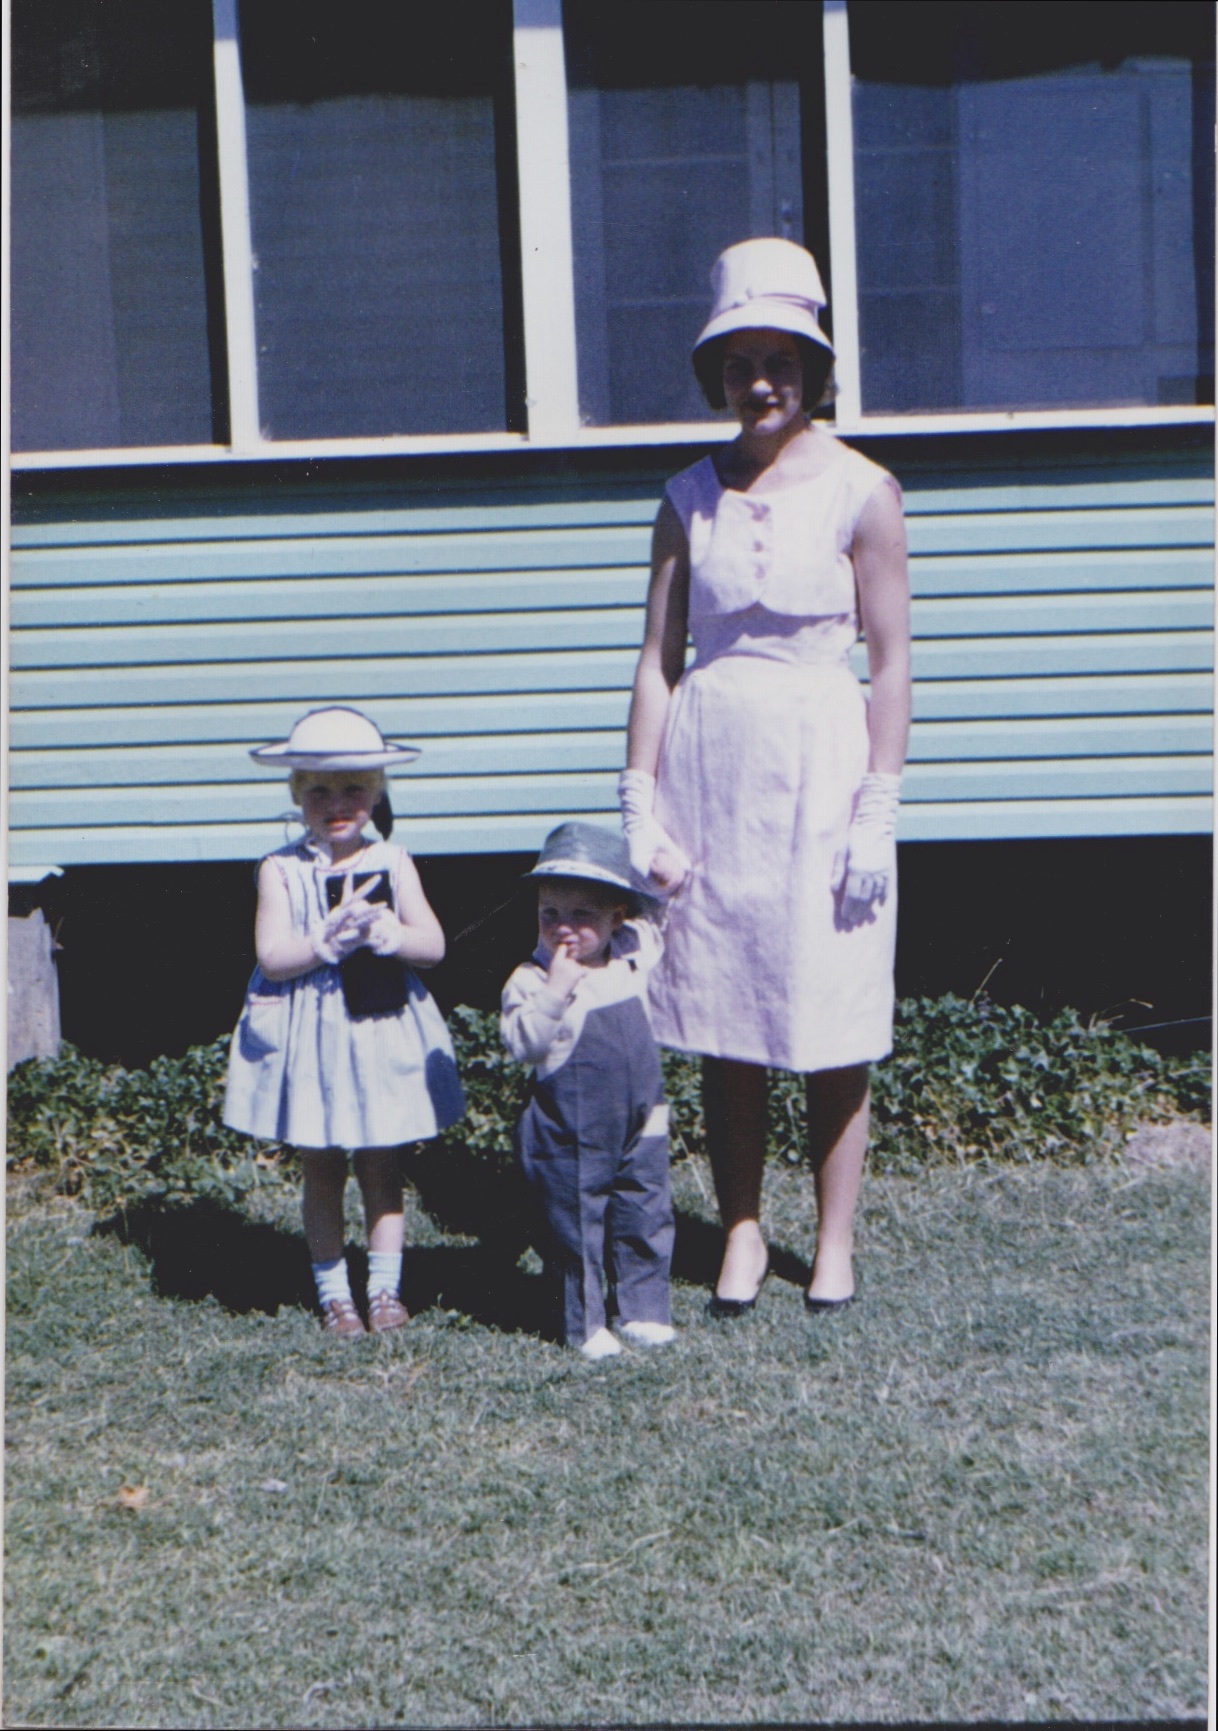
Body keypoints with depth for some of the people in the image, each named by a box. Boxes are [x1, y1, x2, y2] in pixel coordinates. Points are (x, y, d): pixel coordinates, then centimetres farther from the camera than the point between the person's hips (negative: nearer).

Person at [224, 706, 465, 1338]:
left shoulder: (393, 863, 2)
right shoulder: (281, 870, -4)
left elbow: (434, 944, -2)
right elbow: (272, 956, -11)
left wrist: (391, 935, -22)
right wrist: (326, 943, -27)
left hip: (384, 1035, 2)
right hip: (310, 1039, -2)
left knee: (382, 1168, 10)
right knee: (322, 1171, 9)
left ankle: (385, 1287, 23)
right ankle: (333, 1293, 21)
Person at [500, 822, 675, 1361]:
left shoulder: (633, 957, 3)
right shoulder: (532, 979, -14)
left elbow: (647, 925, 25)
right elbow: (523, 1043, -26)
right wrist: (555, 992, -35)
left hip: (638, 1124, 5)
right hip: (570, 1136, -5)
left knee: (645, 1218, 12)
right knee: (576, 1228, 5)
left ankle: (642, 1309, 28)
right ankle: (584, 1322, 20)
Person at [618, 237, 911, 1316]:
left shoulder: (860, 492, -3)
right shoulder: (690, 498, 6)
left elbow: (891, 664, -4)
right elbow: (659, 658, 5)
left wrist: (877, 811, -9)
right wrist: (641, 803, 0)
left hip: (822, 767, -3)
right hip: (712, 766, 3)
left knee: (832, 1026, 4)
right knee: (723, 1023, 8)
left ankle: (835, 1243, 19)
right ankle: (742, 1233, 22)